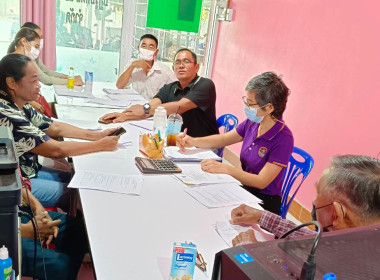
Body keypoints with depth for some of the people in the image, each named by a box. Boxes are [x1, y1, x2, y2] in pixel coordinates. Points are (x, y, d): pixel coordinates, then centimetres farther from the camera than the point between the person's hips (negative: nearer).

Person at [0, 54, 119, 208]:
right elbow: (56, 150, -27)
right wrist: (101, 145, -18)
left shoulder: (20, 105, -2)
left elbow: (55, 127, 5)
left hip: (28, 170, 8)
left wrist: (97, 135, -4)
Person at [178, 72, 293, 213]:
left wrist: (225, 168, -27)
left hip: (265, 202, -6)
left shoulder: (283, 138, -23)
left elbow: (261, 182, -22)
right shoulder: (252, 123, -4)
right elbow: (223, 139, 10)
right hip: (245, 189, 6)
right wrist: (193, 141, -5)